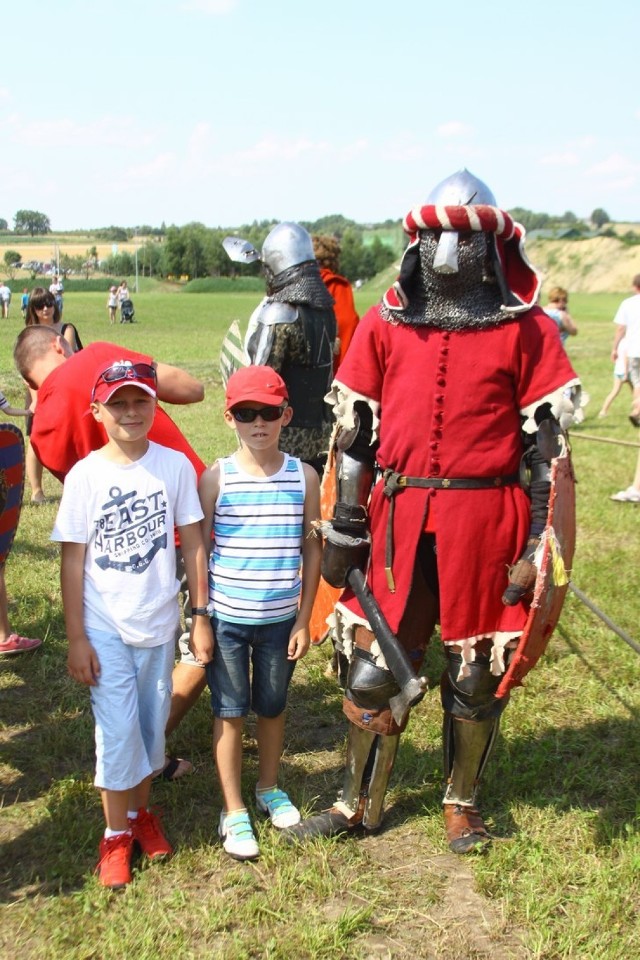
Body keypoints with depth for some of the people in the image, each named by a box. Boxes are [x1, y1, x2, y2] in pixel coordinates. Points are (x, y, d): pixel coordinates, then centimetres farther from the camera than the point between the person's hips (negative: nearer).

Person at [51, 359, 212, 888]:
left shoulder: (175, 465, -7)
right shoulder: (85, 474, -9)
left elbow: (193, 543, -1)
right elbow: (73, 560, -5)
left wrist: (201, 615, 1)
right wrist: (76, 638, -6)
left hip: (159, 622, 2)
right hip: (105, 627, -1)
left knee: (152, 722, 14)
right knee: (118, 729, 0)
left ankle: (141, 810, 36)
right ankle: (116, 832, 20)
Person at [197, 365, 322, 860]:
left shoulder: (304, 477, -3)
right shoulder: (216, 477, -7)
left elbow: (312, 550, 2)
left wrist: (304, 619, 1)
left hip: (280, 619, 2)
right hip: (226, 619, -1)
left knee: (273, 707, 16)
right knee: (229, 713, 7)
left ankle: (270, 789, 39)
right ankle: (234, 811, 22)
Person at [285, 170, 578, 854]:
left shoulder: (526, 330, 0)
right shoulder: (384, 325, 5)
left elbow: (546, 439, -1)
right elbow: (354, 430, 6)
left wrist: (539, 539, -5)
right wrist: (344, 526, 4)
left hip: (486, 521, -1)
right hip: (400, 516, 2)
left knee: (476, 673, 11)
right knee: (373, 666, 9)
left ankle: (462, 803, 35)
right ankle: (358, 804, 30)